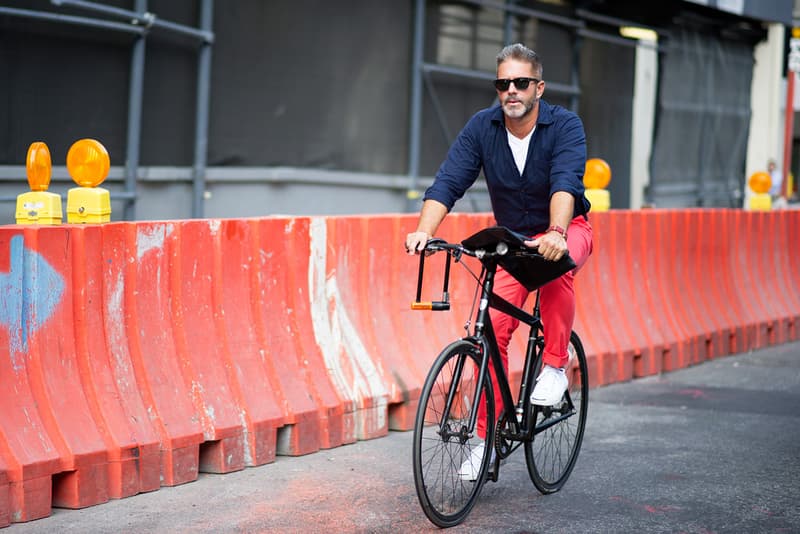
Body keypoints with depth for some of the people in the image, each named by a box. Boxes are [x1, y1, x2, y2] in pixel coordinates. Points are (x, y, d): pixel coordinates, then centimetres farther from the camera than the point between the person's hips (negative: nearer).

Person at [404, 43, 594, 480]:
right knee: (492, 329, -12)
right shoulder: (482, 127, -10)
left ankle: (554, 366, -20)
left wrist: (556, 233, -53)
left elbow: (566, 183, -34)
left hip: (566, 230, -3)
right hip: (512, 239, 3)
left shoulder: (565, 126, -18)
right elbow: (448, 182, -19)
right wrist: (424, 230, -36)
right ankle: (488, 436, -1)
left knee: (555, 264, -39)